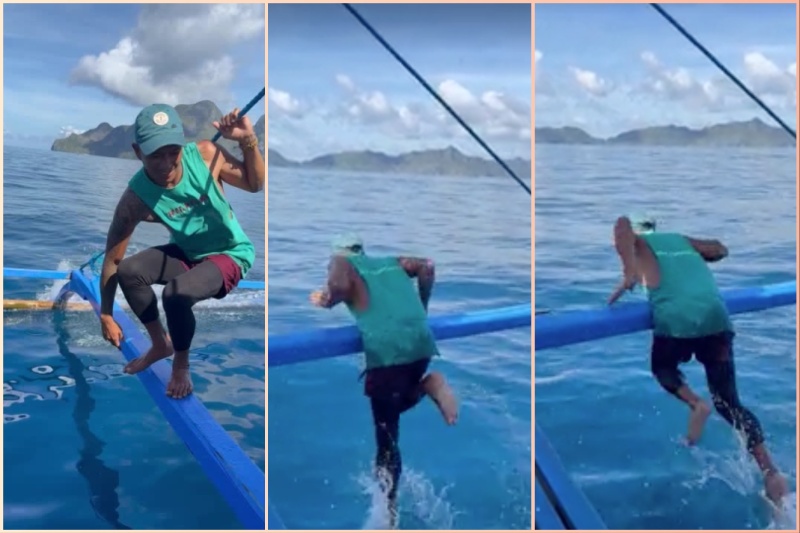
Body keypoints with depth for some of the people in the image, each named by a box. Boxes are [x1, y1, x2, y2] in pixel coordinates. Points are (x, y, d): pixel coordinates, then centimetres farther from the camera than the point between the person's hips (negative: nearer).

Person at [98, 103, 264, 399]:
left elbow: (255, 183, -9)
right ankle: (160, 344, 8)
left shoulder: (205, 154, -24)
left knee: (176, 293, -30)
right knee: (128, 271, -20)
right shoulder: (136, 198, -23)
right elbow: (112, 260, -14)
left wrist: (249, 141, -26)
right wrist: (106, 316, -9)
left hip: (230, 255, -3)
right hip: (186, 253, 3)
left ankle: (181, 364, 1)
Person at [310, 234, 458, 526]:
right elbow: (427, 266, 16)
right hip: (420, 342, 5)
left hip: (386, 350, -5)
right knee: (396, 402, 30)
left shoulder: (341, 261, 14)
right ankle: (428, 385, -1)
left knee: (387, 438, 3)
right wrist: (421, 311, 24)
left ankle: (390, 512, -2)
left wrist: (326, 300, 12)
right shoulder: (390, 261, 29)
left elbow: (340, 285, -9)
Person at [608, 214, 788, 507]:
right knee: (729, 402, 9)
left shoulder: (637, 243, 18)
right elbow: (721, 249, 34)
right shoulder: (682, 240, 30)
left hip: (677, 320, -4)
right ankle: (770, 470, -5)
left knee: (662, 366, 28)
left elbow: (622, 223, -4)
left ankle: (696, 404, -1)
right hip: (716, 316, 4)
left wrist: (629, 273, -11)